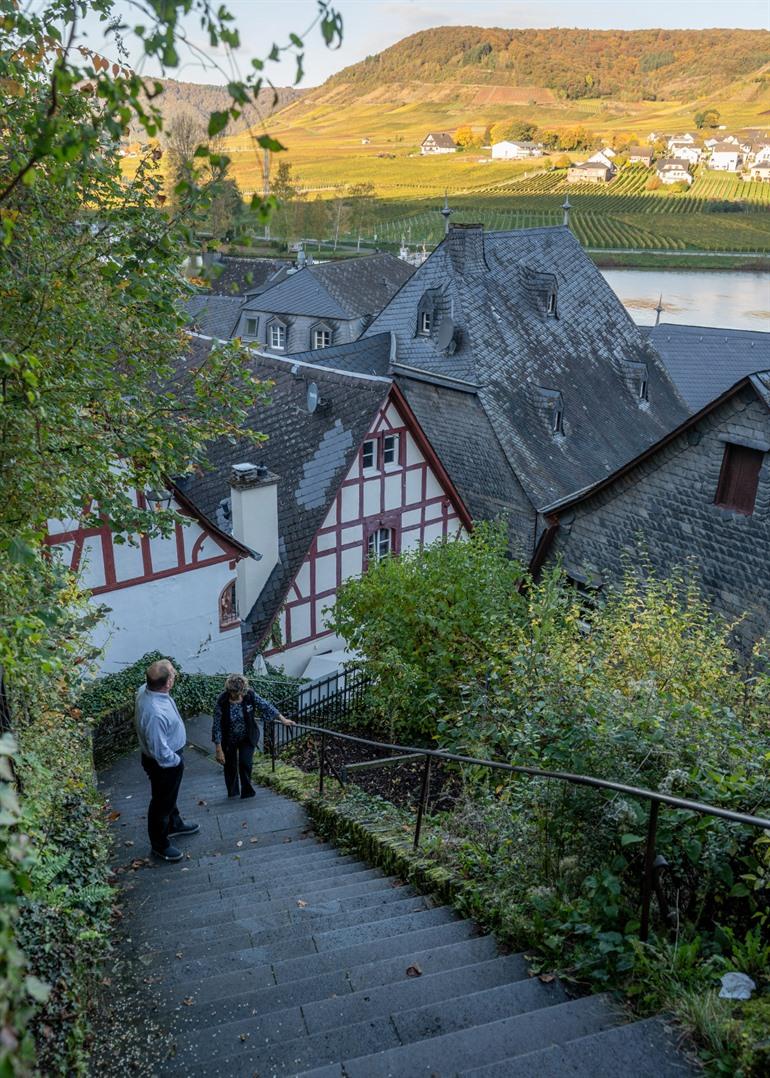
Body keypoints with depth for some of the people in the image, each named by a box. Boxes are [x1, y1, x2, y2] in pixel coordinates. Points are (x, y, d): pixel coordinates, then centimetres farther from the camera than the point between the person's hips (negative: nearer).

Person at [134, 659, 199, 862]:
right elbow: (159, 751, -32)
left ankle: (174, 825, 55)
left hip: (169, 757, 9)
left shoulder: (145, 689, -16)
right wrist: (176, 760, -15)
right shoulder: (156, 713, -42)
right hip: (164, 763, -9)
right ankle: (160, 844, 38)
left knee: (170, 795, 31)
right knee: (162, 802, 15)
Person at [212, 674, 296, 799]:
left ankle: (247, 791, 8)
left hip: (248, 737, 1)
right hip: (229, 740, -1)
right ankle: (232, 792, 33)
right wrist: (219, 750, -19)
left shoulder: (250, 695, -20)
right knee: (230, 766, 9)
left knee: (245, 762, -13)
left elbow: (266, 706, -6)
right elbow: (217, 726, -20)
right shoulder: (222, 702, -25)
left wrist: (283, 720, -3)